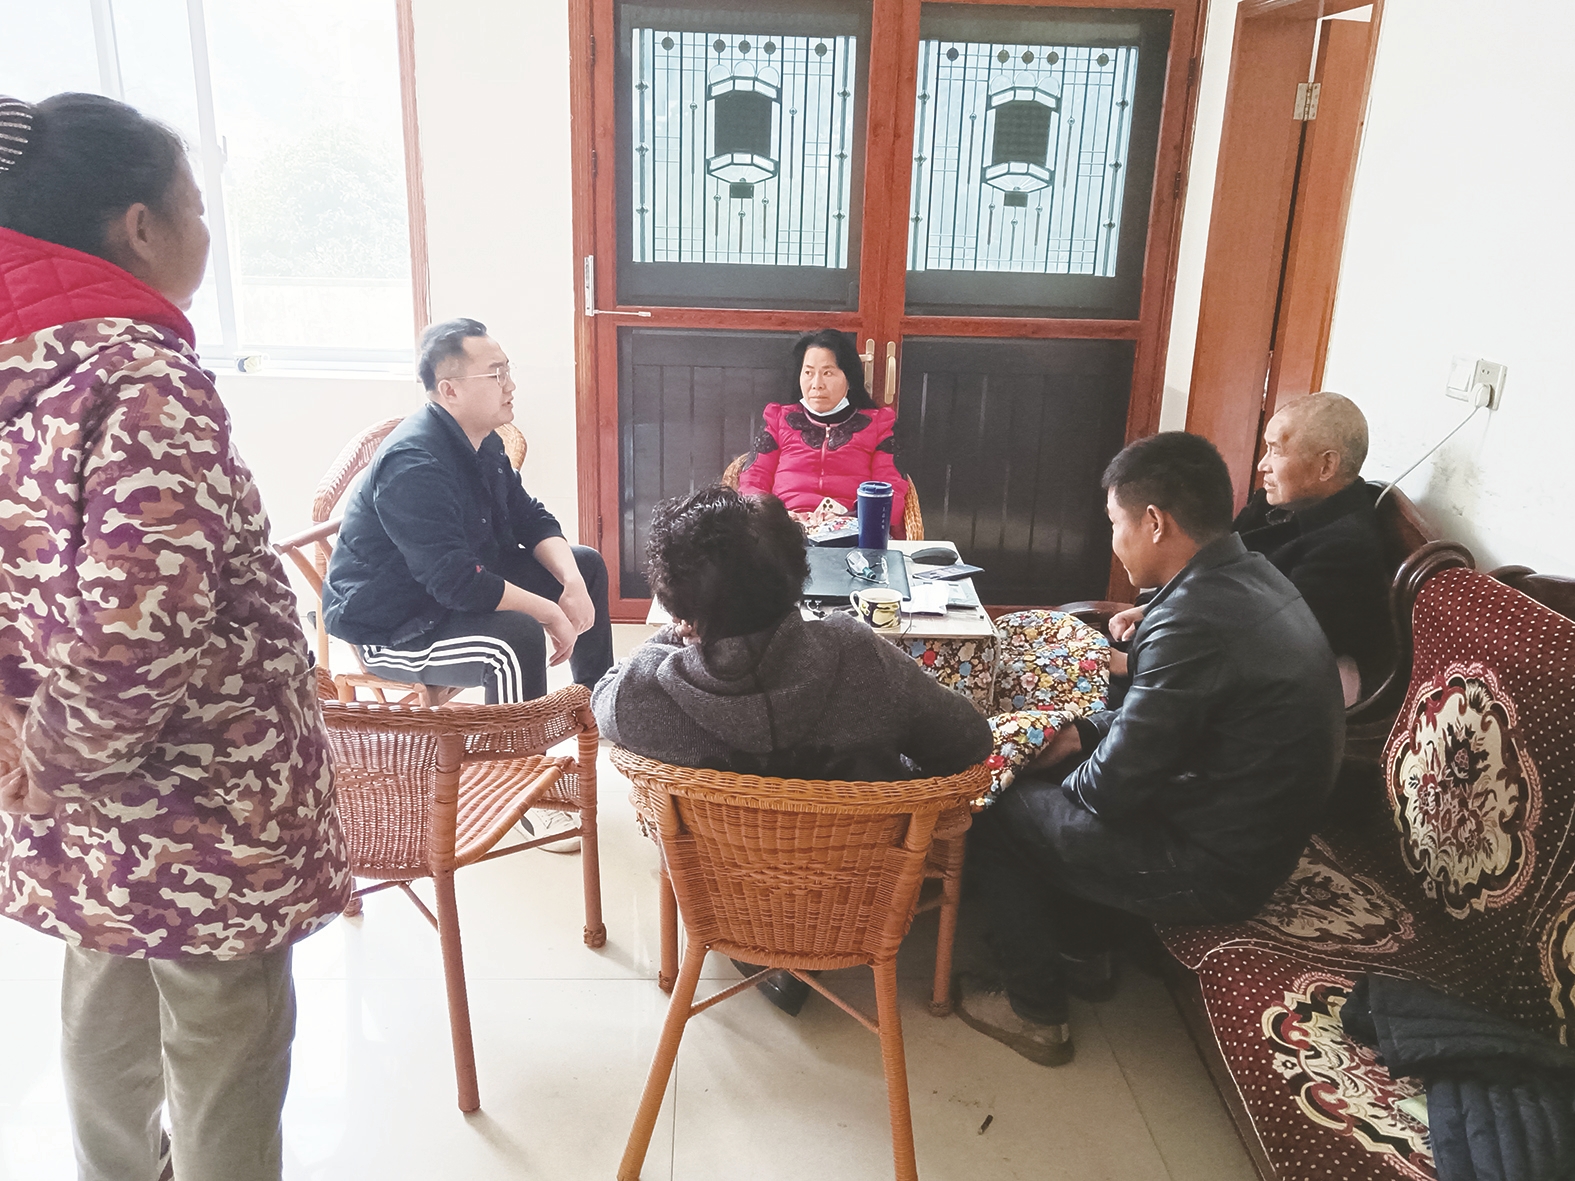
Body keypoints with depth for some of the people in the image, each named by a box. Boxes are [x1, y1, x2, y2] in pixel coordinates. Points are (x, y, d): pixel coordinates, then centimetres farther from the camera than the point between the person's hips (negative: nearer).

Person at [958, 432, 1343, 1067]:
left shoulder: (1195, 621, -30)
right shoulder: (1251, 577, 1)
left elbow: (1114, 785, -22)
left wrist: (1068, 776, -1)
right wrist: (1083, 730, 7)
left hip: (1213, 872, -9)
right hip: (1264, 830, 9)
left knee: (994, 813, 3)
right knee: (1062, 781, 23)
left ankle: (1033, 1010, 17)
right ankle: (1083, 953, 34)